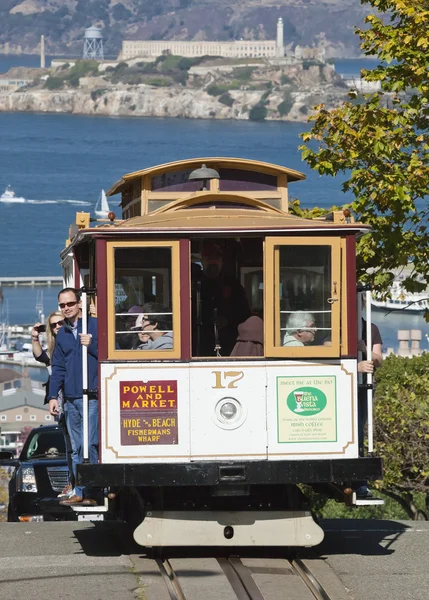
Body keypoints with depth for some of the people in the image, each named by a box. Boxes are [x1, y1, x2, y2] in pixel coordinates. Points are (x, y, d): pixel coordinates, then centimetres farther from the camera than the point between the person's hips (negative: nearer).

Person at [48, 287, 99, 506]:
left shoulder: (95, 326, -2)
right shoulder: (62, 334, 17)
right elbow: (58, 368, 20)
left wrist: (92, 345, -17)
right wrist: (53, 396, 14)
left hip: (92, 397, -6)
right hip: (71, 398, 6)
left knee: (88, 445, -10)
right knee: (78, 447, 8)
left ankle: (84, 492, -8)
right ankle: (81, 492, 11)